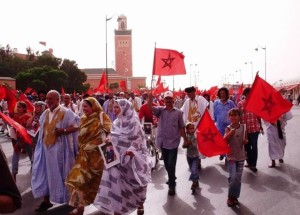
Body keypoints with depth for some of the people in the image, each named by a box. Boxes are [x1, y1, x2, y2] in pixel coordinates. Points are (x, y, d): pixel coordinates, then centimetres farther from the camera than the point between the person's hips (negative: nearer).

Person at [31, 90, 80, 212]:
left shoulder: (66, 112, -10)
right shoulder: (45, 113, 10)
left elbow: (77, 125, -13)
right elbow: (43, 129, 18)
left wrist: (63, 131, -25)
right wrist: (41, 144, 10)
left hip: (60, 148, -6)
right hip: (46, 147, 6)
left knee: (61, 172, 4)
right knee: (46, 173, 8)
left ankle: (69, 198, 22)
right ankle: (46, 200, 17)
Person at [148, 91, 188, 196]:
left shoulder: (178, 112, 1)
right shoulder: (160, 110, 2)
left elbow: (181, 127, 5)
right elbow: (150, 108, -17)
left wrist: (185, 139, 2)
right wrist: (150, 99, -35)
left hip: (173, 141, -2)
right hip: (163, 141, 2)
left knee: (171, 164, -2)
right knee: (166, 164, 15)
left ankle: (171, 185, 10)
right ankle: (172, 178, 38)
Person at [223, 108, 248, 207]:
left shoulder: (243, 127, 1)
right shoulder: (228, 128, -7)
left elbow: (246, 140, 11)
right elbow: (224, 140, -19)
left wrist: (245, 141, -11)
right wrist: (230, 133, -32)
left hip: (241, 156, 3)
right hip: (231, 156, -3)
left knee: (238, 178, 9)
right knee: (233, 177, -12)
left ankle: (235, 197, 24)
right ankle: (230, 197, 8)